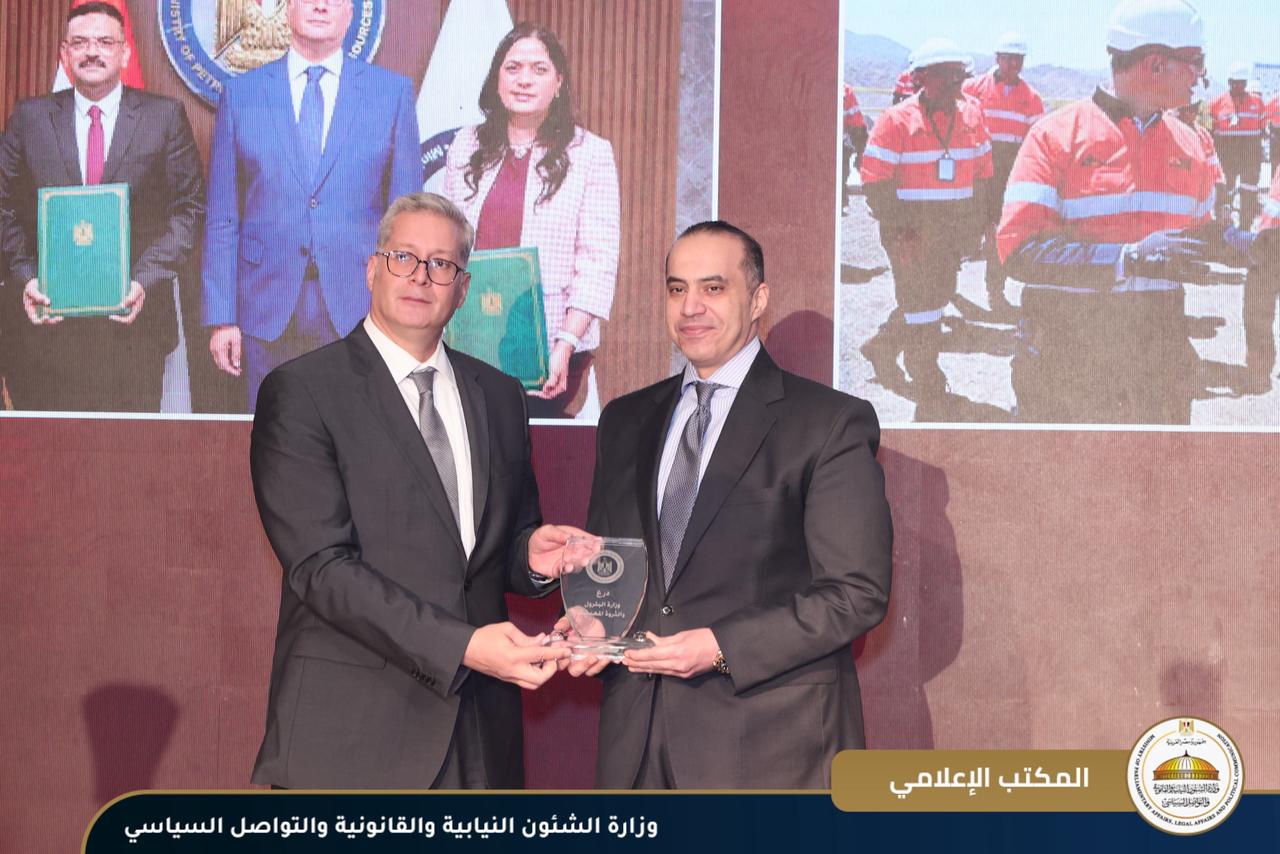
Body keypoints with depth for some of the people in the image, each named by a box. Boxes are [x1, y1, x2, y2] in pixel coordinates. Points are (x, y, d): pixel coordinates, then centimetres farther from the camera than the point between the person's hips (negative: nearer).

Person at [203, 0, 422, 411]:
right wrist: (221, 316, 1)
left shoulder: (392, 92, 6)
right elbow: (222, 217, 6)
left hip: (360, 311, -1)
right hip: (268, 313, 1)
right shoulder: (240, 93, 8)